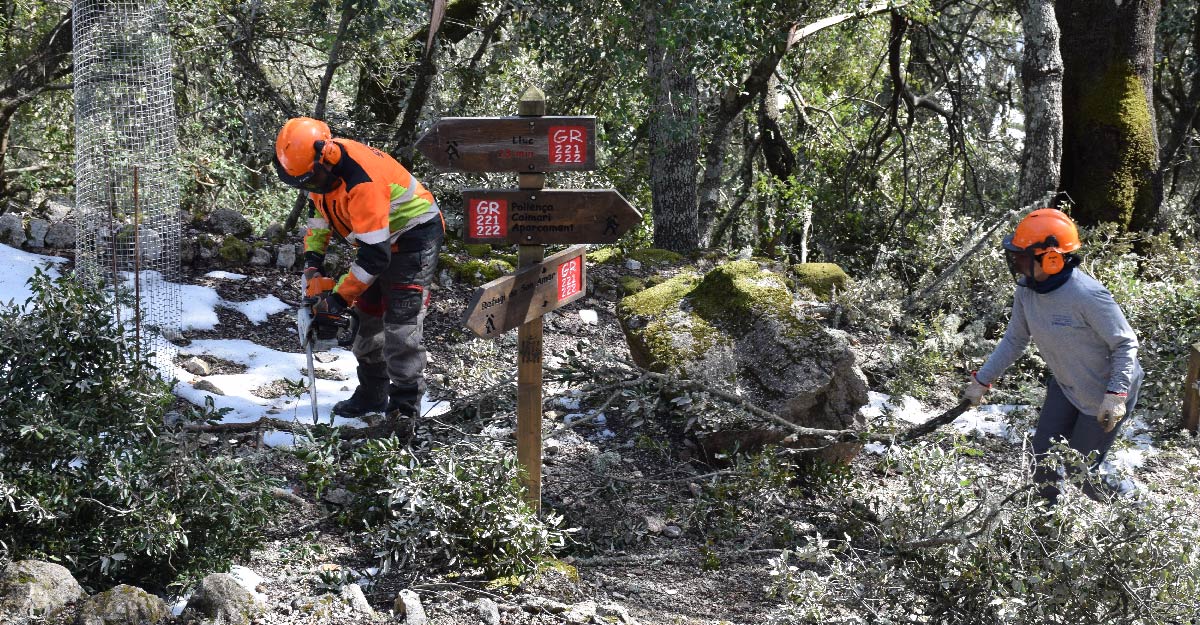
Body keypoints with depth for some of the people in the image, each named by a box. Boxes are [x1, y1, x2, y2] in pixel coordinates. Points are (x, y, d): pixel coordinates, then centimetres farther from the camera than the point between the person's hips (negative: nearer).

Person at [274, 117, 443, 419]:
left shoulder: (361, 181, -37)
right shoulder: (321, 165, -9)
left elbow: (374, 256, -36)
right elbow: (318, 208, 11)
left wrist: (338, 299, -30)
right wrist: (312, 260, 0)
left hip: (414, 236, -9)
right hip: (376, 236, 9)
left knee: (400, 326, -15)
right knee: (368, 318, 13)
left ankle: (405, 408, -13)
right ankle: (372, 395, 26)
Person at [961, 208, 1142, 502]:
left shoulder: (1087, 295, -33)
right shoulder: (1026, 290, -12)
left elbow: (1125, 344, -23)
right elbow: (1014, 341, 2)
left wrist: (1116, 395, -31)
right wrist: (981, 381, 3)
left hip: (1107, 396, -7)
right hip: (1065, 386, 7)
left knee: (1079, 472, 3)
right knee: (1043, 460, 10)